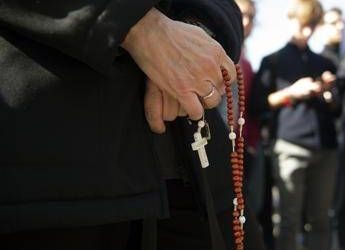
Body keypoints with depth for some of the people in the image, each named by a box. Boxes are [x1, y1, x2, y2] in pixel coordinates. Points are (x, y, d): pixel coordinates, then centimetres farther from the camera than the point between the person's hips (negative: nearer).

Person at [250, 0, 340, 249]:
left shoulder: (324, 63, 20)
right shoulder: (273, 61, 9)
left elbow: (337, 110, 21)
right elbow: (259, 105, 2)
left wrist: (331, 94, 0)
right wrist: (291, 92, -9)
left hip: (326, 148, 4)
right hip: (291, 147, -4)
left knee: (320, 220, 5)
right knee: (290, 220, -4)